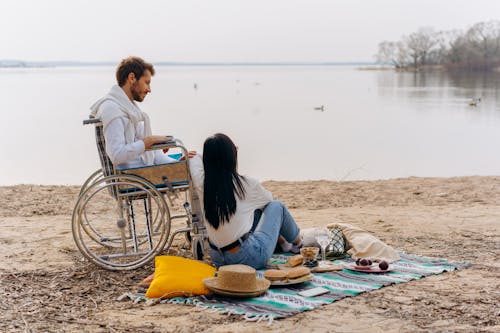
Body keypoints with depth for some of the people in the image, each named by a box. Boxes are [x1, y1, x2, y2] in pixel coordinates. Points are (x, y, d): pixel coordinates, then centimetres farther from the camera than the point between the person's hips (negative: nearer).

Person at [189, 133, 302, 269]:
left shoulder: (201, 183, -9)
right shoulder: (248, 184, -14)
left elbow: (194, 157, 15)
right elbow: (268, 199, 11)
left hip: (218, 260, 5)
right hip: (249, 258, -5)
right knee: (276, 206, 18)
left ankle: (283, 243, 48)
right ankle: (297, 243, 42)